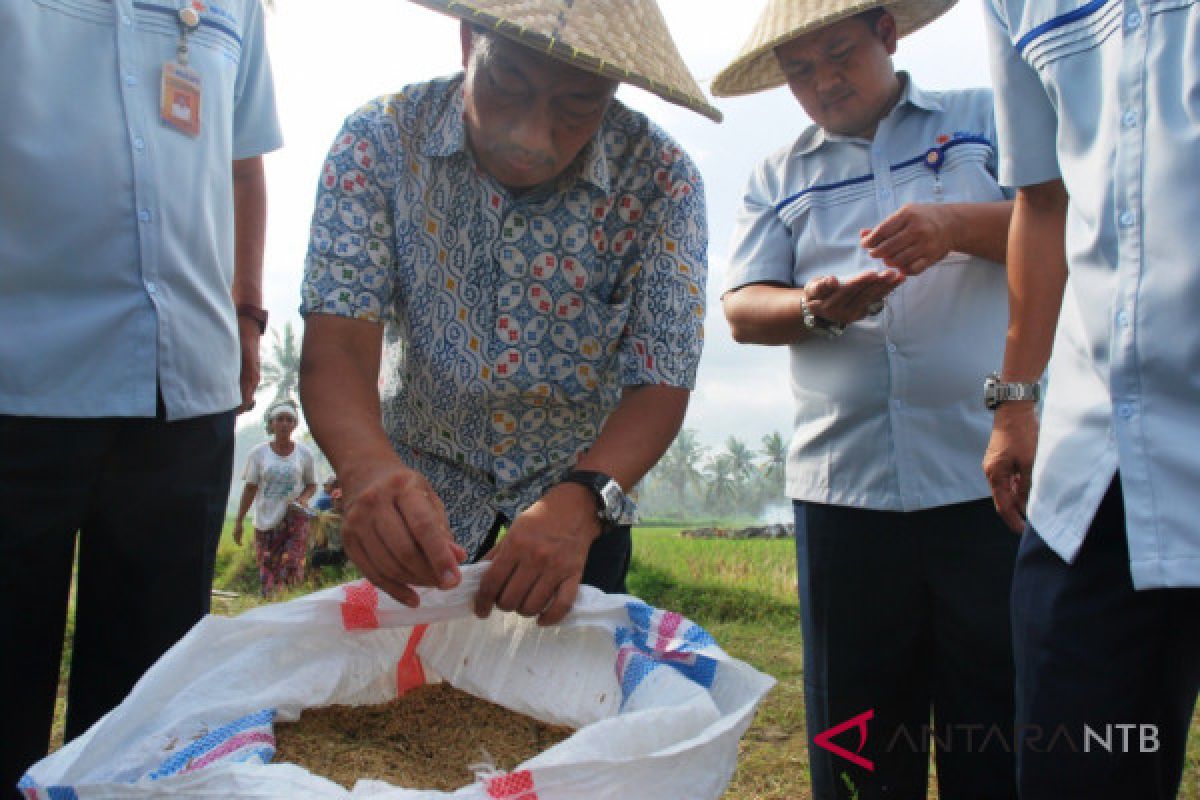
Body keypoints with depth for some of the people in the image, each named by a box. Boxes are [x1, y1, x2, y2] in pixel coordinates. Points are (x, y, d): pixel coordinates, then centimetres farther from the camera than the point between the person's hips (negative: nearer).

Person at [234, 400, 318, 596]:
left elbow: (311, 484, 12)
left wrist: (303, 498, -10)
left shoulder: (304, 454, 2)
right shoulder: (258, 453, 1)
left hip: (295, 519, -1)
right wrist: (239, 521, 3)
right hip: (265, 521, 1)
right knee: (267, 574, -2)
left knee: (292, 569, -12)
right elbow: (250, 488, 5)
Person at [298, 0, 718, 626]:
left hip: (581, 486, 0)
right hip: (419, 487, 1)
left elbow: (661, 385, -24)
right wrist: (368, 467, -48)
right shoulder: (378, 142, -22)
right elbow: (336, 345, -27)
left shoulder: (661, 180, -23)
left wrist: (581, 502, -43)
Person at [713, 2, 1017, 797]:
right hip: (844, 484, 2)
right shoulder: (777, 179, 17)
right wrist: (815, 308, -15)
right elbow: (742, 306, 6)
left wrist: (958, 225, -16)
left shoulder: (985, 119, 12)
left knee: (1002, 725, 5)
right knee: (854, 732, 9)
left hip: (991, 471, -1)